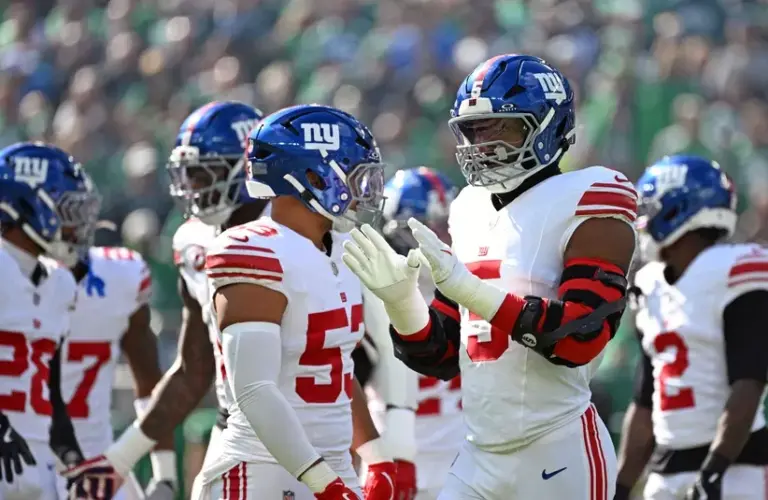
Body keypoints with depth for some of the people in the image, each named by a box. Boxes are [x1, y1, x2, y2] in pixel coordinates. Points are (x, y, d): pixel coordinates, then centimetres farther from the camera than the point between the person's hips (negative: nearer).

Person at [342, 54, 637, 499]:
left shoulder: (583, 207, -8)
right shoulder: (473, 214, 14)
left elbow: (581, 337, -21)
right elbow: (442, 358, 16)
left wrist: (470, 288, -25)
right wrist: (400, 299, -3)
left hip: (559, 456, -7)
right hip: (481, 456, 7)